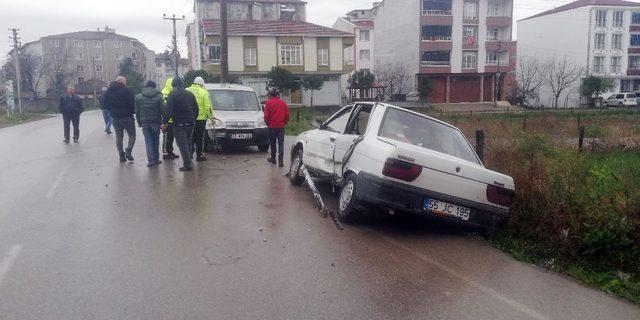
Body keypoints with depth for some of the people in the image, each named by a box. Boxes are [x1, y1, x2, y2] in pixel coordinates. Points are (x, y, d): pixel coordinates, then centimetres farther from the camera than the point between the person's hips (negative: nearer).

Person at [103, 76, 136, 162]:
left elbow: (105, 104, 9)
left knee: (119, 137, 12)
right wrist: (132, 112, 1)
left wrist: (112, 111, 16)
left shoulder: (108, 91, 6)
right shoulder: (126, 90, -12)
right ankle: (128, 150, -12)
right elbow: (132, 103, -14)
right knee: (132, 135, 7)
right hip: (127, 117, -5)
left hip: (115, 118, 5)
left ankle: (121, 155, 11)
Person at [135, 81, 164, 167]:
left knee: (148, 141, 4)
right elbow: (163, 110, -8)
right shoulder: (159, 96, -3)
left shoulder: (138, 97, 3)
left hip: (144, 122, 1)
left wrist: (139, 122, 12)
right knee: (156, 141, 12)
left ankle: (151, 160, -2)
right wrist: (164, 122, -1)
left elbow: (137, 111, 5)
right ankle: (156, 159, 17)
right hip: (156, 122, 0)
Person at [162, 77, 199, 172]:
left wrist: (164, 122, -12)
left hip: (179, 123, -6)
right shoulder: (190, 94, 13)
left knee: (183, 145, -5)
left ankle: (187, 165, -8)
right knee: (189, 144, 17)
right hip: (190, 123, 6)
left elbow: (168, 110, -14)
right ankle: (188, 162, 23)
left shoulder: (173, 94, -7)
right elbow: (196, 109, 15)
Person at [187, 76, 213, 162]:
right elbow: (208, 107, -8)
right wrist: (211, 117, 3)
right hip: (200, 118, -4)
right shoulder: (204, 92, -6)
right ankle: (199, 156, 4)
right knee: (200, 138, 3)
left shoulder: (187, 91, 5)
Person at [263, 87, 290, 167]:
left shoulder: (268, 103, -8)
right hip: (281, 126, 2)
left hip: (272, 127, -2)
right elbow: (287, 115, 4)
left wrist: (268, 123, 10)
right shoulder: (283, 103, 2)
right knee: (281, 143, 2)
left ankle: (273, 158, 23)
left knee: (273, 143, 13)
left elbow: (266, 116, -7)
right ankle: (281, 161, -4)